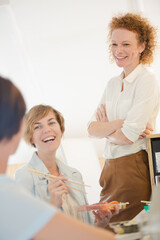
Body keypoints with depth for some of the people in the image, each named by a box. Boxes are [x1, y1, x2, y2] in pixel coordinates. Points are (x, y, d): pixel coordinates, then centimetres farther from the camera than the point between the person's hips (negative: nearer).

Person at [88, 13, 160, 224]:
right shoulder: (113, 84, 14)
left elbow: (129, 135, -17)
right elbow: (92, 129, 5)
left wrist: (105, 128, 2)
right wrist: (121, 123, -12)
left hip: (136, 168, -7)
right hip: (111, 169, 7)